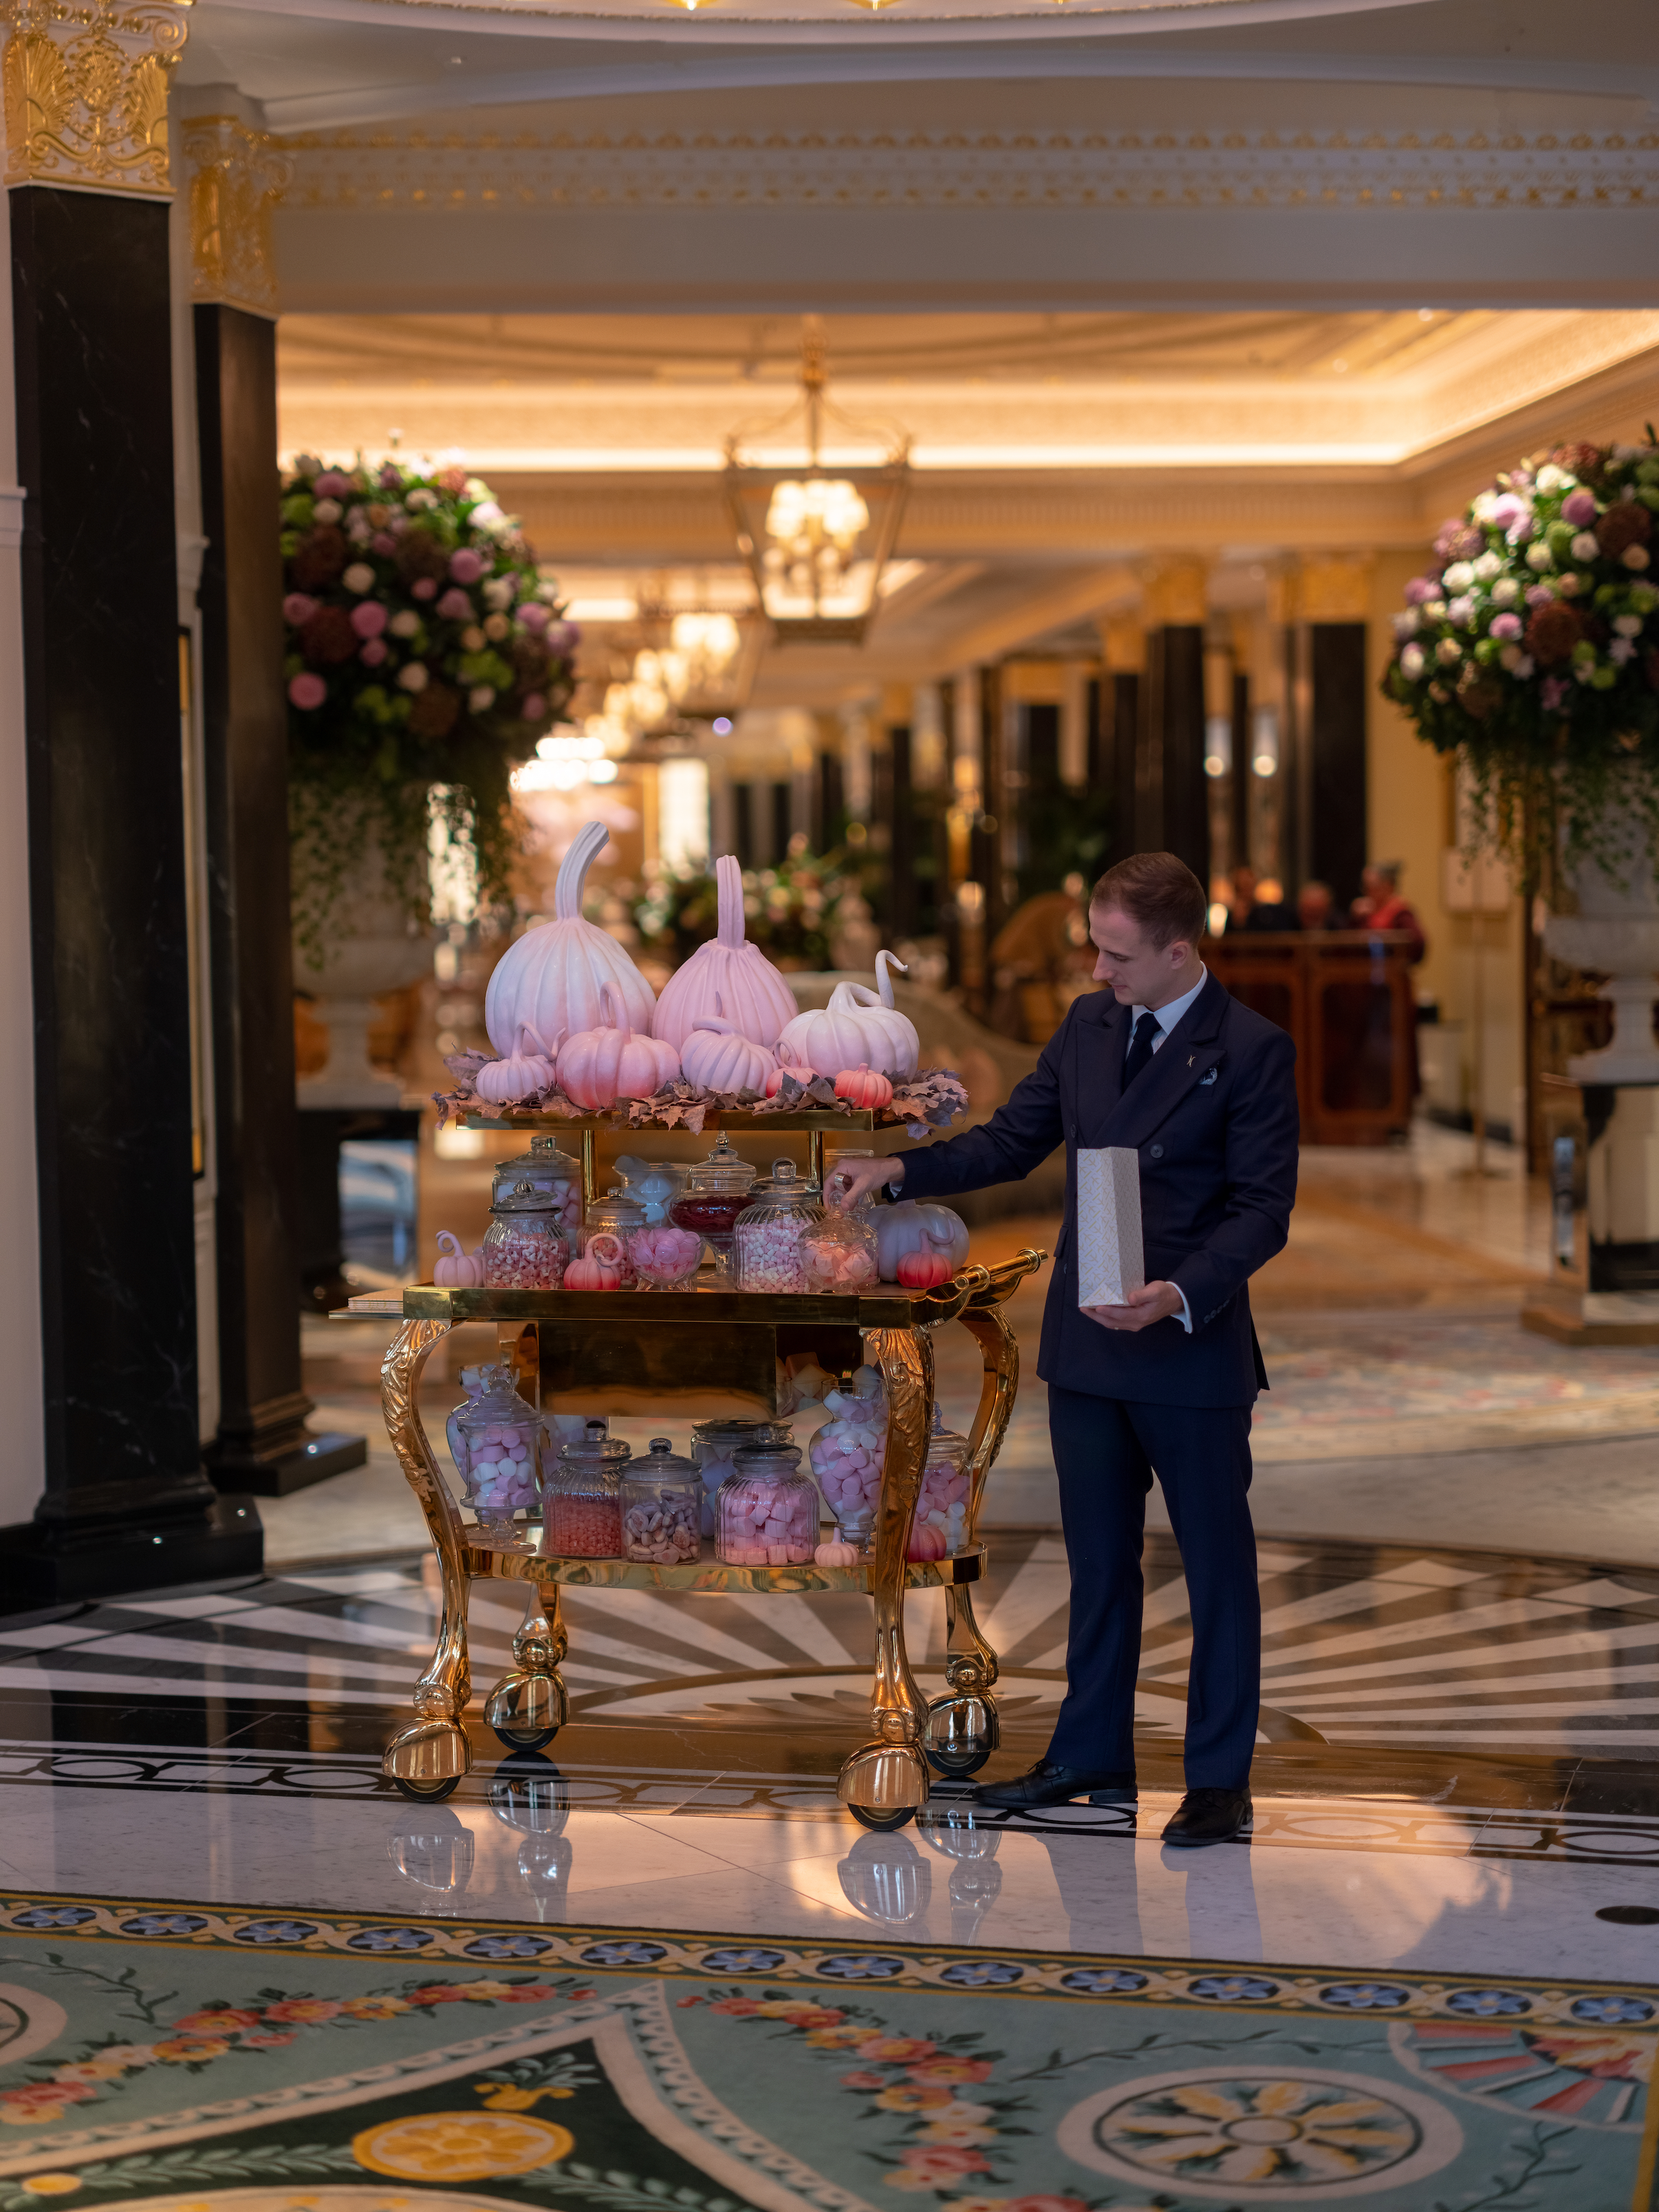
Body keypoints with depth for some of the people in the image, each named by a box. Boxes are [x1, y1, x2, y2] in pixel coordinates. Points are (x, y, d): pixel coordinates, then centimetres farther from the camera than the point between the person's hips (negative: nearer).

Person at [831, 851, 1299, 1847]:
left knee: (1217, 1565, 4)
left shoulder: (1251, 1049, -11)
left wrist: (1181, 1296, -26)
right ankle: (1093, 1758, 28)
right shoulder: (1089, 1024, 8)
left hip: (1193, 1352, -6)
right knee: (1098, 1559, 16)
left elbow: (1264, 1207, -13)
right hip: (1086, 1348, 6)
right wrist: (898, 1170, 3)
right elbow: (1013, 1139, 15)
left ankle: (1221, 1781, 13)